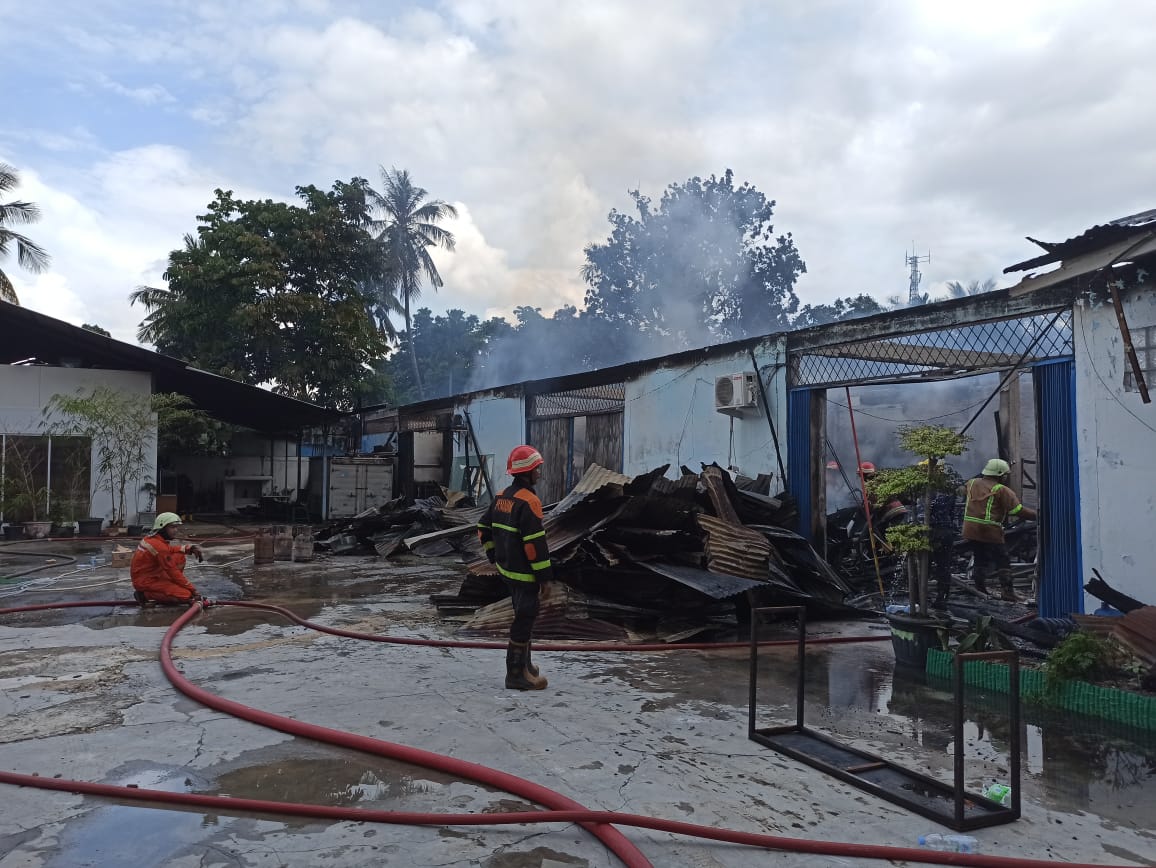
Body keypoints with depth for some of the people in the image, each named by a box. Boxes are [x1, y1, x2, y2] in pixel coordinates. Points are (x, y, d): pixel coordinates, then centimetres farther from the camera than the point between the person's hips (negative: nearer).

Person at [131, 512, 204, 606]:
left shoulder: (153, 538, 1)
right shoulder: (159, 546, -24)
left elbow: (170, 549, 15)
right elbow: (173, 572, -20)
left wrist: (190, 548, -4)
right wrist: (192, 589, -13)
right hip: (145, 582, -9)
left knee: (180, 557, 7)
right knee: (186, 595, -18)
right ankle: (145, 595, -8)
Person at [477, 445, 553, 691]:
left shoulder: (501, 497, 10)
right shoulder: (528, 501, -19)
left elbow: (484, 528, 18)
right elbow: (535, 542, -23)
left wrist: (493, 555, 25)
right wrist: (545, 574, -17)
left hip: (506, 568, 9)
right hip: (523, 572, -9)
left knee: (523, 616, 21)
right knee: (525, 619, -2)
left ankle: (523, 664, 32)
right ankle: (516, 674, 2)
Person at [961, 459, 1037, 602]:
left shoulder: (972, 483, 10)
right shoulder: (1001, 490, -8)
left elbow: (964, 491, 33)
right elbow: (1017, 510, -11)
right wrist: (1037, 515, -5)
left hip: (970, 529, 6)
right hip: (990, 531, -6)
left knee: (980, 559, 18)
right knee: (1003, 562, 3)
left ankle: (980, 590, 21)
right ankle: (1006, 591, -3)